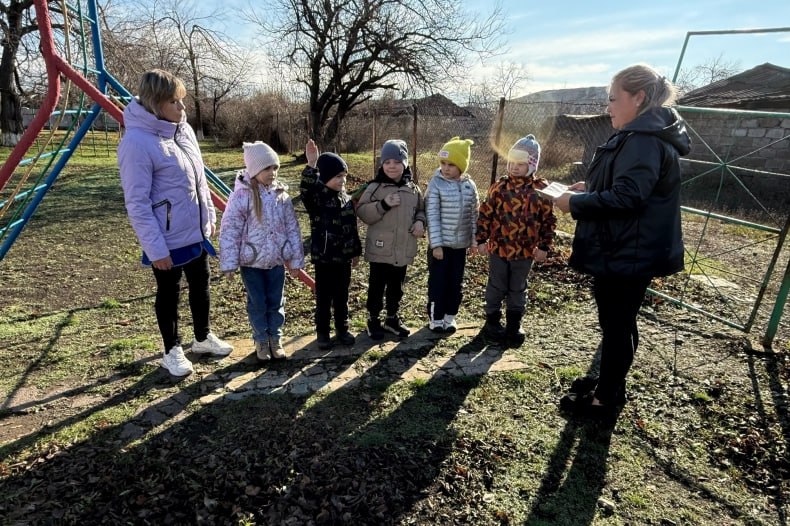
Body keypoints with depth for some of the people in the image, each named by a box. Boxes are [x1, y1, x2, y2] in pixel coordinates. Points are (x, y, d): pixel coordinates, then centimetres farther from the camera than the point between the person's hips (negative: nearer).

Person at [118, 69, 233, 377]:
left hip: (195, 232, 8)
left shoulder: (183, 129, 4)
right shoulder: (137, 142, -20)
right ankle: (172, 350, 30)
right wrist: (155, 248, -20)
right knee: (169, 294, 10)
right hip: (167, 239, -7)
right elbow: (137, 204, -20)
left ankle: (203, 338, 39)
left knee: (200, 285, 19)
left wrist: (209, 215, 14)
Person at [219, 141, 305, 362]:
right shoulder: (242, 195, -14)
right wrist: (229, 263, -12)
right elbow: (229, 231, -11)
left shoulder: (281, 194, -2)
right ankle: (261, 340, 30)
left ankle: (276, 338, 33)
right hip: (251, 261, -3)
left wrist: (295, 259, 2)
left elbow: (292, 228, 2)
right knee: (257, 304, 12)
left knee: (276, 302, 14)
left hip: (276, 260, 3)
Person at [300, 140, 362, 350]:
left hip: (343, 257, 5)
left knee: (342, 297, 15)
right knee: (324, 298, 7)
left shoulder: (347, 199, 7)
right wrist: (311, 165, -43)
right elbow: (306, 188, -33)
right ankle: (323, 333, 21)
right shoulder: (316, 197, -9)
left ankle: (342, 329, 30)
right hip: (323, 257, -4)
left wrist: (356, 250, 16)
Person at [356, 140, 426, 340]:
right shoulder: (375, 187, -8)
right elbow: (362, 213, -12)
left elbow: (420, 210, 16)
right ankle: (373, 319, 26)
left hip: (403, 250, 4)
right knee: (377, 287, 9)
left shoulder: (413, 189, 5)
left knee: (397, 287, 17)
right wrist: (383, 205, -25)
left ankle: (392, 318, 34)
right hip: (380, 249, -4)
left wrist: (420, 221, -5)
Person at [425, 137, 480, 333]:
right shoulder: (436, 184, -11)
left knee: (455, 283, 13)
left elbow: (474, 214, 8)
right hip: (440, 244, -4)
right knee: (438, 282, 5)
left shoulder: (469, 185, 0)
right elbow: (432, 216, -14)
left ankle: (450, 316, 29)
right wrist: (436, 244, -16)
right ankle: (435, 317, 21)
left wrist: (474, 239, 7)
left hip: (460, 244, 4)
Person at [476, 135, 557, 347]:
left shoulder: (542, 189, -5)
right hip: (498, 248, -1)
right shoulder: (499, 186, -6)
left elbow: (548, 220, 1)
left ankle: (514, 325, 30)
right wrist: (481, 239, -3)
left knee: (518, 290, 15)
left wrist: (544, 246, 0)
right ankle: (492, 321, 29)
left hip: (526, 251, 1)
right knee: (496, 287, 12)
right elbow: (485, 214, -2)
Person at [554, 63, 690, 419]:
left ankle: (607, 398, 18)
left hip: (628, 254, -11)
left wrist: (575, 202, -17)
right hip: (623, 251, 11)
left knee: (616, 324, 2)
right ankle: (609, 384, 35)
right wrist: (589, 188, 10)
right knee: (616, 322, 19)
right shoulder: (642, 135, 15)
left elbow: (627, 196, -27)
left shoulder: (644, 141, -20)